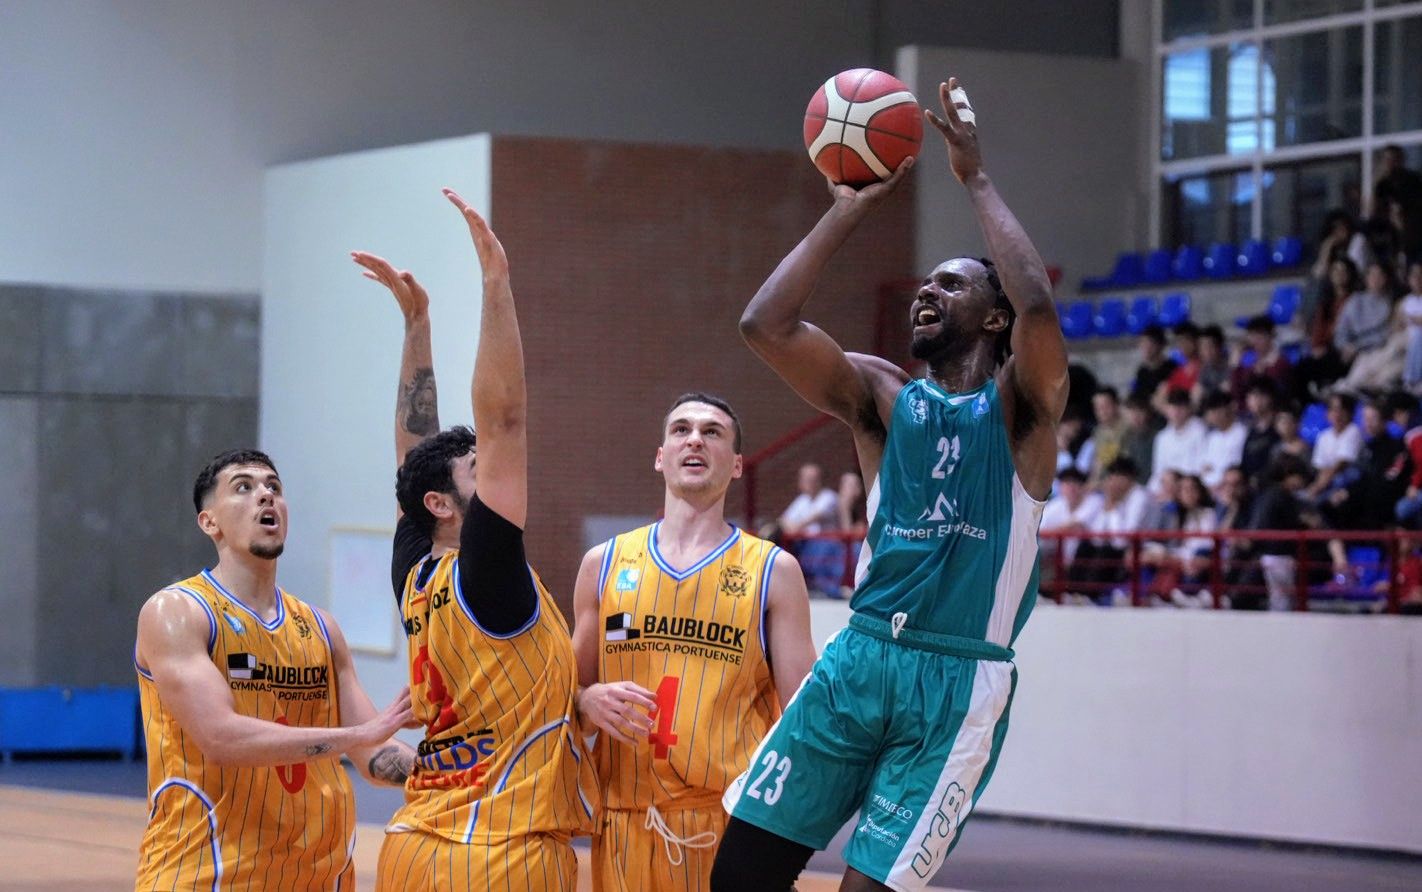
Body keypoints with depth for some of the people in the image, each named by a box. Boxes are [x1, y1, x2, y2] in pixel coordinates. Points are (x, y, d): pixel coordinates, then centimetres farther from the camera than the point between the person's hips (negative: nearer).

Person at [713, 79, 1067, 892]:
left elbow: (1039, 305, -21)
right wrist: (851, 210, 1)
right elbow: (765, 325, -3)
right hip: (859, 659, 4)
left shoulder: (1019, 406, 1)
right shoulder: (882, 396, 12)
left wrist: (978, 181, -11)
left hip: (958, 679, -4)